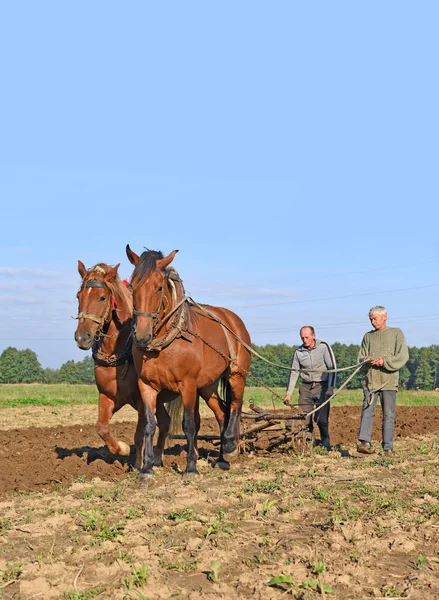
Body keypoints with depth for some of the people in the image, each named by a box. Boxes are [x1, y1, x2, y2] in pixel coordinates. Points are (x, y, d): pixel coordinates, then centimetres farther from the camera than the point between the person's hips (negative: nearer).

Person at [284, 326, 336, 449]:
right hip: (306, 387, 3)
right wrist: (289, 393, 6)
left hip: (322, 386, -3)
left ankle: (325, 444, 12)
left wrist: (330, 388, -15)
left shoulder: (324, 347, -6)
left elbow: (332, 368, -7)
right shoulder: (298, 352, 3)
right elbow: (294, 372, 10)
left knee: (321, 418, -9)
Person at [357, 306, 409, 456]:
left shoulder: (396, 333, 7)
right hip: (370, 380, 2)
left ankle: (388, 447, 3)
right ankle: (363, 441, -19)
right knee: (367, 410, -11)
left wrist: (385, 361, -14)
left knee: (389, 414, 0)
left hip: (389, 380, -2)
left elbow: (403, 356, -2)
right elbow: (361, 356, 15)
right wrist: (366, 360, -9)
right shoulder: (368, 336, 17)